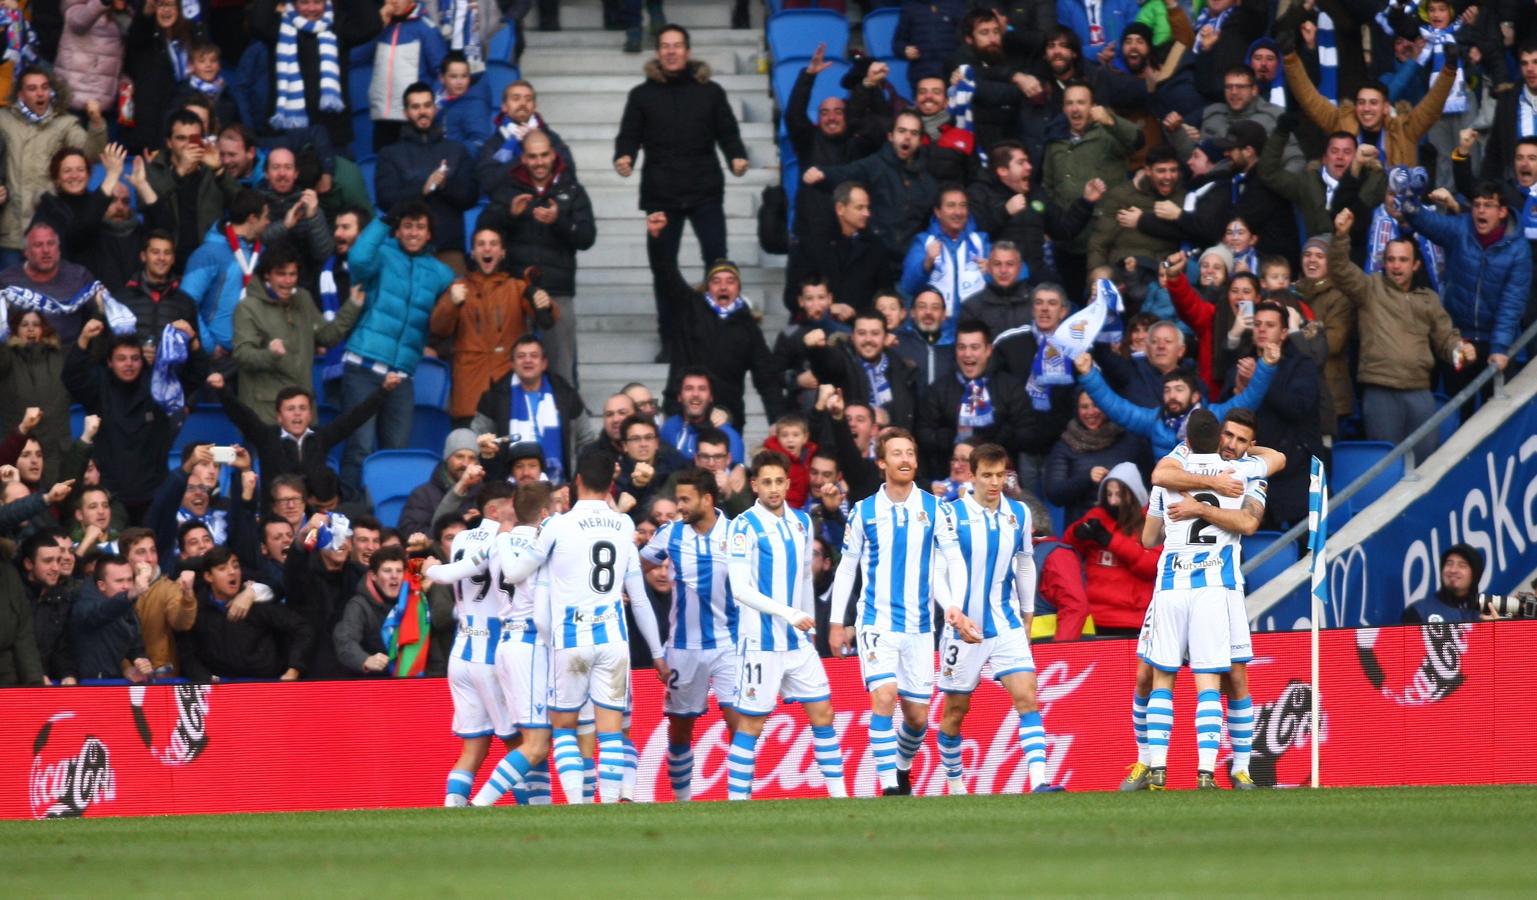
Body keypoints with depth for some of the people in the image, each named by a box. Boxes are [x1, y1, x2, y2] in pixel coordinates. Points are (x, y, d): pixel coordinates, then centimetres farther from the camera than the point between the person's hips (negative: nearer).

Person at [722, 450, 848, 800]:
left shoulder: (801, 522, 9)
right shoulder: (745, 526, -11)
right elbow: (740, 589, -17)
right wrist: (789, 614, -23)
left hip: (797, 640, 6)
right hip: (761, 642, -6)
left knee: (822, 712, 5)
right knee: (751, 723, -4)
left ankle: (839, 793, 11)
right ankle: (736, 799, 2)